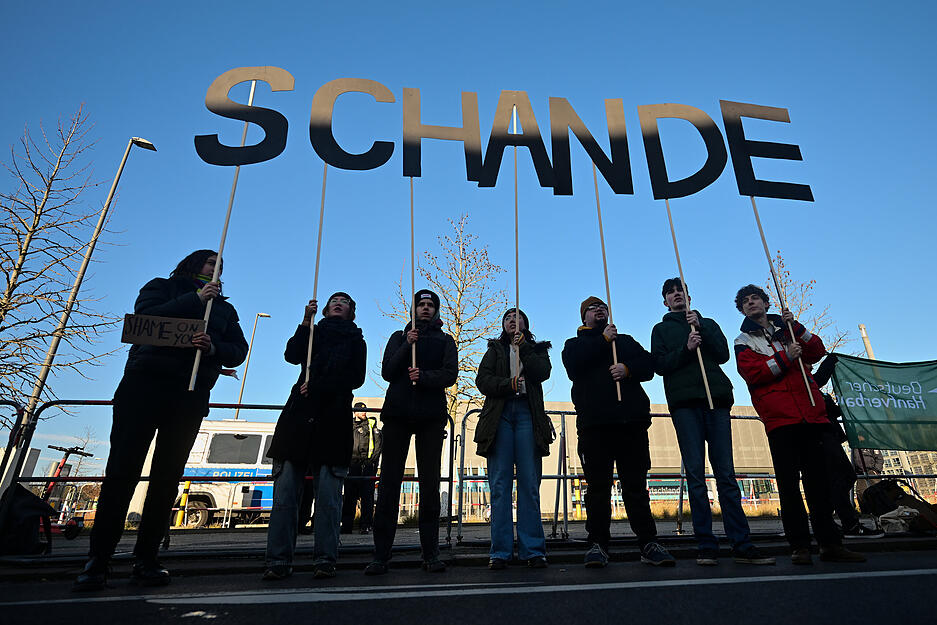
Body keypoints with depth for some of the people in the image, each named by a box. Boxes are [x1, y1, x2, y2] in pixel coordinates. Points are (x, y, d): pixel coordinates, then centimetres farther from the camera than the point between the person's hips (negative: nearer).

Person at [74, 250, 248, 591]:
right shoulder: (161, 287, 15)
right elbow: (143, 319, -5)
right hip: (146, 383, -2)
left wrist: (213, 346, -13)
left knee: (167, 478, 1)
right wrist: (195, 299, -7)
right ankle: (98, 560, 5)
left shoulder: (224, 308, 21)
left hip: (191, 396, 3)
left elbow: (238, 350, 9)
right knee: (122, 471, -4)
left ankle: (145, 560, 8)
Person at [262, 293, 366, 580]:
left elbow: (356, 378, 3)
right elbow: (292, 355, 4)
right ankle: (279, 560, 0)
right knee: (286, 487, -5)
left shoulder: (356, 340, 16)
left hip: (334, 418, -2)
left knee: (327, 491, -6)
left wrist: (318, 387, -6)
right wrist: (305, 322, -4)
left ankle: (325, 559, 0)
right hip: (300, 414, 2)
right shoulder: (313, 332, 22)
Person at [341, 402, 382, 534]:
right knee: (349, 496, 3)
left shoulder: (371, 424, 8)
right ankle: (346, 525, 10)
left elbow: (379, 443, 2)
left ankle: (365, 525, 1)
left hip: (367, 464, -3)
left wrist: (373, 459, -6)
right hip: (352, 464, 3)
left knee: (367, 496, -3)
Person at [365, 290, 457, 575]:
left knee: (430, 482, -1)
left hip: (431, 415, 0)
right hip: (398, 412, 1)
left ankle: (431, 553, 6)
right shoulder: (399, 337, 18)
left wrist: (424, 377, -16)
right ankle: (381, 554, 3)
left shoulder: (445, 340, 16)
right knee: (389, 480, -2)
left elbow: (450, 374, 0)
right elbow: (386, 371, 4)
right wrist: (407, 346, -8)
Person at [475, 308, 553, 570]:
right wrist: (510, 384, -9)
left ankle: (533, 550, 2)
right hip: (499, 414, 0)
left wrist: (523, 346, -1)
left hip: (527, 413, 0)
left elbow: (542, 372, -1)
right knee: (500, 484, -4)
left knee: (530, 484, -4)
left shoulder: (537, 349, 21)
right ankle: (500, 551, 0)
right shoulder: (495, 350, 22)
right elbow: (482, 380, 6)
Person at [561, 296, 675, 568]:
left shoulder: (625, 340, 26)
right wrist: (603, 340, -2)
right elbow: (573, 366, -4)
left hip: (632, 421, 2)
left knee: (636, 484, 3)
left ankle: (648, 543, 10)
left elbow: (648, 363, 11)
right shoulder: (575, 343, 19)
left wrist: (628, 368, -9)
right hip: (594, 423, -2)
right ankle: (598, 543, 6)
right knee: (598, 486, -2)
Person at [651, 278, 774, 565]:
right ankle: (706, 546, -1)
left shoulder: (708, 323, 24)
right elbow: (660, 365, 4)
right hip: (684, 402, -1)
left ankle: (742, 544, 2)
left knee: (726, 473, -1)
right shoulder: (661, 329, 18)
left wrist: (701, 328, -2)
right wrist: (686, 349, -11)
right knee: (695, 473, -6)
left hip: (716, 398, 2)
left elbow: (723, 355, 7)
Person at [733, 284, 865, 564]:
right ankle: (800, 546, 2)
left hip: (810, 413, 4)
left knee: (818, 479, 6)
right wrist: (784, 358, -13)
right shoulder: (743, 342, 9)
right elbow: (752, 374, -6)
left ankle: (830, 543, 13)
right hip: (779, 418, -3)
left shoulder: (787, 328, 21)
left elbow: (816, 352, 10)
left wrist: (796, 327, -1)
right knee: (789, 482, -4)